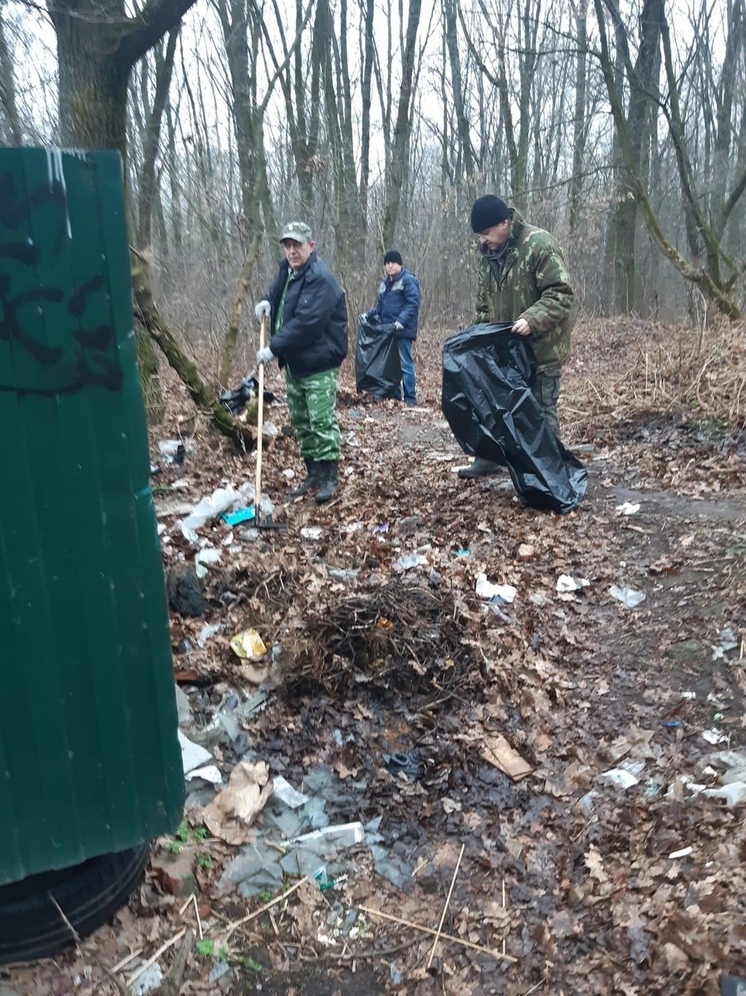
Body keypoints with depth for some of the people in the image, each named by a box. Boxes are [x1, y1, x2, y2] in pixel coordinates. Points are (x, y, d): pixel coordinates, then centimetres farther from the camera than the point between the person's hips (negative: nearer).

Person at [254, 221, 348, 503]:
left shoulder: (320, 279, -20)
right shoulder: (287, 270, 10)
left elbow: (306, 323, -28)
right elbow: (278, 293, 30)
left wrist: (273, 348, -26)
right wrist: (268, 301, 5)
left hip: (318, 363, -10)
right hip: (294, 362, 10)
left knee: (322, 421, -8)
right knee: (300, 421, 13)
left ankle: (330, 477, 2)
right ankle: (313, 474, 24)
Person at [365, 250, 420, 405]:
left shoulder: (408, 280, -7)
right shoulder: (385, 282, 18)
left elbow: (413, 304, -16)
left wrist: (401, 320, -28)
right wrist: (369, 314, 8)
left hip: (403, 330, -8)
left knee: (405, 363, -6)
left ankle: (410, 398, -1)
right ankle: (394, 396, 21)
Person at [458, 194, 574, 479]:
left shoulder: (540, 245, -17)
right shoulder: (488, 253, 7)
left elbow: (561, 294, -21)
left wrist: (532, 319, -33)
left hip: (541, 348, -7)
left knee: (541, 411, 0)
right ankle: (488, 458, 31)